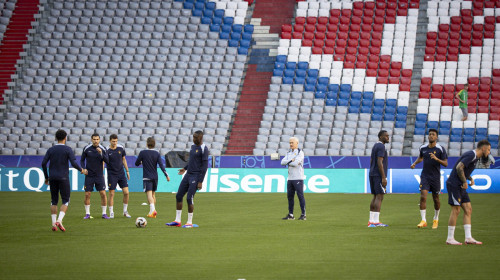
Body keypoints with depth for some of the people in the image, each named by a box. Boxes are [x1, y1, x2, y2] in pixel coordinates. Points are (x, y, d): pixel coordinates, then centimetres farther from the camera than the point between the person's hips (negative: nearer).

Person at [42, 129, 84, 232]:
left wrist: (46, 177, 11)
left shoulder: (51, 150, 6)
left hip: (52, 178, 3)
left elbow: (43, 163, 0)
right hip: (63, 178, -3)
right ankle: (59, 220, -16)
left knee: (54, 201, 11)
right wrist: (81, 170, 7)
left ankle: (54, 223, 3)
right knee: (65, 201, 3)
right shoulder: (68, 149, -4)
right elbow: (74, 163, -12)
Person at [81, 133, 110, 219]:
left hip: (99, 176, 0)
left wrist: (101, 154, -22)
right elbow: (82, 160, 8)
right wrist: (84, 168, -9)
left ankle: (104, 213, 4)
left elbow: (107, 161, -8)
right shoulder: (87, 148, -2)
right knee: (87, 195, -2)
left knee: (103, 194, -6)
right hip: (89, 176, 0)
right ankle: (87, 214, 9)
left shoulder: (102, 149, -2)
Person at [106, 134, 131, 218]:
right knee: (111, 194, -3)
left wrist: (127, 171, 13)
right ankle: (111, 212, 6)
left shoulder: (121, 148, 2)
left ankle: (125, 211, 11)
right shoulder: (107, 150, -10)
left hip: (121, 173, 3)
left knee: (126, 192, -3)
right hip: (112, 175, -3)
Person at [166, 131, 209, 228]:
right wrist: (185, 168, 31)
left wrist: (200, 181, -18)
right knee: (179, 196, 5)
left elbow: (204, 166, -15)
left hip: (196, 176, -9)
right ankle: (177, 221, 10)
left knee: (189, 198, -11)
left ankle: (190, 222, 0)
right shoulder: (193, 147, 14)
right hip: (188, 175, 9)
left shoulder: (203, 149, -12)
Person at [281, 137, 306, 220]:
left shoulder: (300, 152, -6)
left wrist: (287, 162, -3)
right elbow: (282, 162, 2)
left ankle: (303, 215, -5)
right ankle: (290, 215, 13)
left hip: (298, 178, -7)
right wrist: (291, 161, -12)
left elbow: (296, 163, -19)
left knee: (300, 196, -7)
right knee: (290, 196, 7)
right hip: (290, 178, 7)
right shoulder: (289, 153, 16)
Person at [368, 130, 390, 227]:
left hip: (373, 175, 10)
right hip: (379, 175, -10)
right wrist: (383, 178, -20)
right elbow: (379, 162, -19)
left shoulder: (375, 146, 18)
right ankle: (376, 221, -15)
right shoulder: (381, 147, -12)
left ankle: (371, 221, 11)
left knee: (375, 197, 12)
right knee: (379, 197, -10)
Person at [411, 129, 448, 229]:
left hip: (435, 177, -2)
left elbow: (445, 164, -9)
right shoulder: (423, 148, 3)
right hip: (425, 176, 2)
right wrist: (415, 163, 6)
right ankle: (423, 221, -13)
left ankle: (436, 219, 30)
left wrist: (436, 158, -24)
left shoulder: (440, 149, -7)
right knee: (423, 197, -13)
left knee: (436, 199, 8)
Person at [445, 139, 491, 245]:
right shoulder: (471, 155, -17)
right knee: (456, 210, -7)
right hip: (454, 184, -10)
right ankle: (450, 239, -1)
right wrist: (465, 182, -17)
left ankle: (468, 238, 4)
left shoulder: (475, 157, 15)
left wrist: (470, 179, 7)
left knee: (468, 209, 5)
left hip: (460, 187, 10)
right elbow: (459, 168, -26)